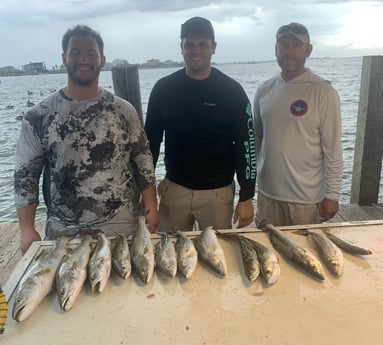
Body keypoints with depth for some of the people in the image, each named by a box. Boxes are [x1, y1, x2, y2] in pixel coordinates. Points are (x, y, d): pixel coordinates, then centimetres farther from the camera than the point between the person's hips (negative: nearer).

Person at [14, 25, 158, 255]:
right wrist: (28, 231, -6)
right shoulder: (39, 117, -4)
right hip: (62, 232, 0)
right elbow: (25, 174, -1)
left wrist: (151, 208, -3)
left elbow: (144, 161, 2)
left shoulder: (124, 111, -2)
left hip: (120, 227, 1)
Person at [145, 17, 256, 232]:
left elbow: (246, 145, -5)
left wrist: (246, 197, -6)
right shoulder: (163, 88, 0)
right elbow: (151, 139, 7)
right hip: (173, 188, 2)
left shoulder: (232, 91, -6)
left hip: (218, 192, -1)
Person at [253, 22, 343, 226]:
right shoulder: (264, 91, 3)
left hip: (307, 200, -4)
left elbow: (332, 150, -9)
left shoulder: (323, 93, -10)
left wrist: (332, 195, -9)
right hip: (267, 194, 4)